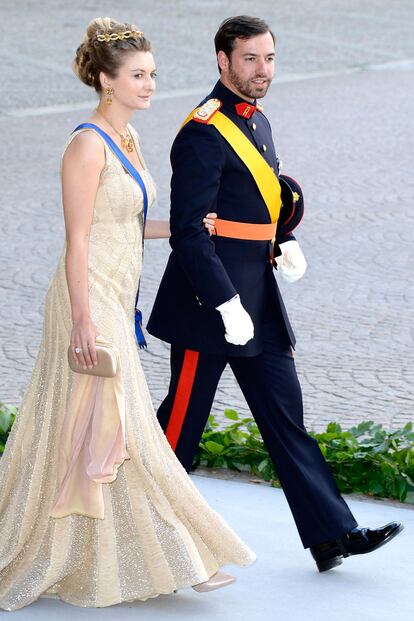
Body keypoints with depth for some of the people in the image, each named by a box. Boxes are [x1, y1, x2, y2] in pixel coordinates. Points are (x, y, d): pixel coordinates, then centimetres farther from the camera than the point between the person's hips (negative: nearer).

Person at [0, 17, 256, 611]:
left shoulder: (127, 138, 11)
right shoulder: (87, 145, -16)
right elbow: (77, 240, -18)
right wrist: (85, 322, -21)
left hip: (114, 299, 10)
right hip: (89, 301, -10)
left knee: (82, 434, 14)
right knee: (111, 432, -3)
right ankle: (166, 557, 2)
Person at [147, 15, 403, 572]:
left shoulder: (257, 122, 13)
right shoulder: (204, 133, -16)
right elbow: (188, 232, -20)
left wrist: (286, 244, 4)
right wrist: (228, 306, -23)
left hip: (258, 297, 9)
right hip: (211, 301, -9)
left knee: (286, 416, 7)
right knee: (182, 420, 2)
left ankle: (331, 535, 7)